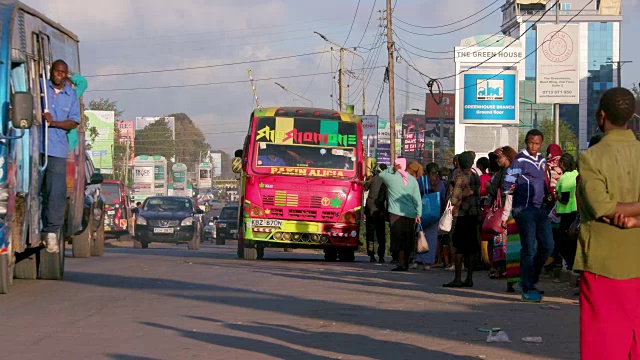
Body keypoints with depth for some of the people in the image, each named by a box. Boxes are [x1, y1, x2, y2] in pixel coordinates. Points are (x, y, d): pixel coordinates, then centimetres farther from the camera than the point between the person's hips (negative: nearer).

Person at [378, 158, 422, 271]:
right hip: (410, 215, 4)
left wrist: (393, 168, 12)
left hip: (396, 214, -4)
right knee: (407, 240, 13)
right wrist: (418, 214, 9)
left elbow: (381, 174, 16)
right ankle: (406, 263, 20)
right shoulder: (412, 180, 5)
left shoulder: (391, 178, -5)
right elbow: (417, 199, 4)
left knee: (399, 240, -3)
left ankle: (401, 264, -8)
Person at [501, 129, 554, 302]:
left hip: (540, 208, 8)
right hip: (524, 209, -8)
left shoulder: (542, 160, 16)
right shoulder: (520, 161, -8)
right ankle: (528, 289, -1)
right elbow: (507, 185, -7)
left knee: (547, 245, 5)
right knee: (529, 249, -6)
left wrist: (548, 195, 18)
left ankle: (531, 279, 20)